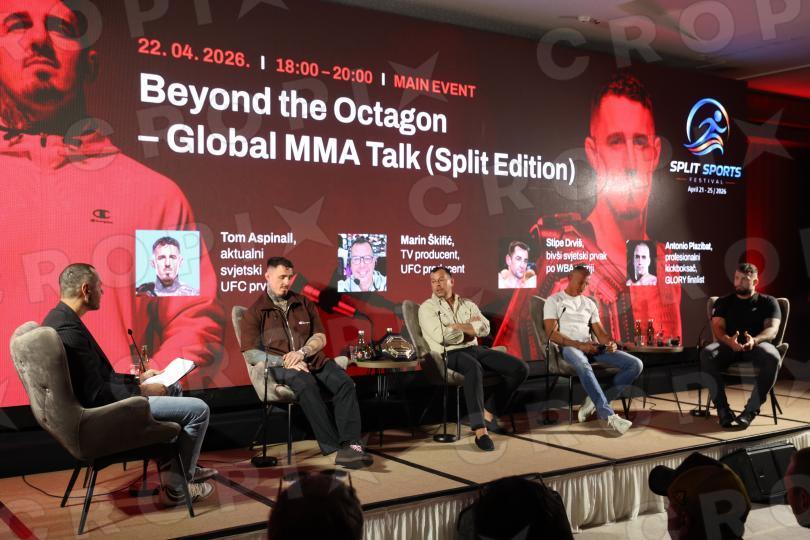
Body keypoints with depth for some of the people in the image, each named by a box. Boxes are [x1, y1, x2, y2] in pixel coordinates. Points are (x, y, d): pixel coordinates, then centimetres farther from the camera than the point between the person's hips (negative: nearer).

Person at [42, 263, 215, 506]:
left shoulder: (58, 319, 6)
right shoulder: (69, 329, -27)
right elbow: (97, 395, -27)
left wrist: (136, 379, 12)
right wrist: (142, 391, -14)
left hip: (99, 401, 11)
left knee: (172, 388, 27)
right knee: (198, 409, -9)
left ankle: (186, 466, 33)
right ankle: (176, 489, 5)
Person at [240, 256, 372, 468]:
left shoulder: (304, 304, 18)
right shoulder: (255, 312, 7)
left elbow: (321, 337, 13)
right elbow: (250, 353, -3)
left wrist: (302, 352, -9)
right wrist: (285, 362, -15)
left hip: (313, 360, 4)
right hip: (279, 366, -4)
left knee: (345, 383, -25)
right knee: (307, 385, -37)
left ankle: (351, 443, -35)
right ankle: (334, 447, -36)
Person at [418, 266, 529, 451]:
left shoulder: (468, 304, 18)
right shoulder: (427, 308, 4)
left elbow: (485, 329, 3)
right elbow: (442, 336, -13)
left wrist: (456, 326, -9)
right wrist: (470, 326, 0)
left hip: (475, 349, 6)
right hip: (450, 354, -6)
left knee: (520, 368, -9)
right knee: (474, 368, -42)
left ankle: (488, 413, 1)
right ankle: (480, 430, -43)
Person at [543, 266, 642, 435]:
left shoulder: (589, 303, 23)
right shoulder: (554, 301, 6)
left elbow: (600, 332, 16)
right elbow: (552, 333, -7)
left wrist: (610, 343, -9)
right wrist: (579, 345, -19)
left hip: (591, 347, 6)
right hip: (568, 347, -6)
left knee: (635, 364, -13)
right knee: (583, 365, -44)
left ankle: (597, 401, -17)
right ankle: (607, 416, -43)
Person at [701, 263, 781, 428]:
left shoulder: (768, 302, 14)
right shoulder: (723, 302, 17)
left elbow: (772, 329, -3)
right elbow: (717, 328, 1)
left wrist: (755, 340, -28)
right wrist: (729, 341, -25)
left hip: (757, 345, -1)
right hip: (729, 345, 1)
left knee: (772, 357, -37)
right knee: (707, 354, -34)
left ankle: (751, 409, -29)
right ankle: (722, 408, -31)